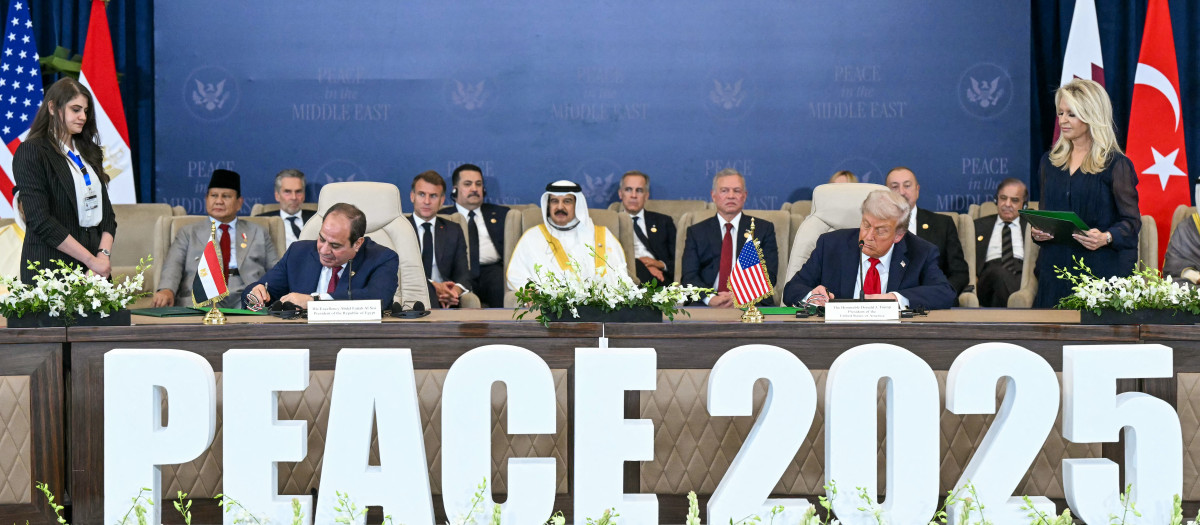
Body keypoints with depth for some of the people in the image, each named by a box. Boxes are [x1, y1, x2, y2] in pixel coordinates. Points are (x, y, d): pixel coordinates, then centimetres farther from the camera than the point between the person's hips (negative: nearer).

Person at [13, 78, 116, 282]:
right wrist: (91, 260, -16)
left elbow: (105, 210, 12)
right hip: (51, 268, -5)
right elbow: (40, 220, -15)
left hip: (95, 267, 5)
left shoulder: (88, 152, 14)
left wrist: (104, 254, -6)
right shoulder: (31, 152, -6)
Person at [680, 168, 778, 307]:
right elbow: (689, 276, 3)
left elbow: (769, 274, 4)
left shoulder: (764, 229, 14)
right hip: (705, 305, 0)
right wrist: (711, 298, -18)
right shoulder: (696, 232, 15)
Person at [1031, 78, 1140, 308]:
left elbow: (1132, 221, -5)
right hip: (1056, 268, 5)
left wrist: (1106, 238, -24)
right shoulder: (1050, 162, 14)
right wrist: (1037, 231, -2)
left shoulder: (1115, 164, -3)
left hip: (1101, 269, -4)